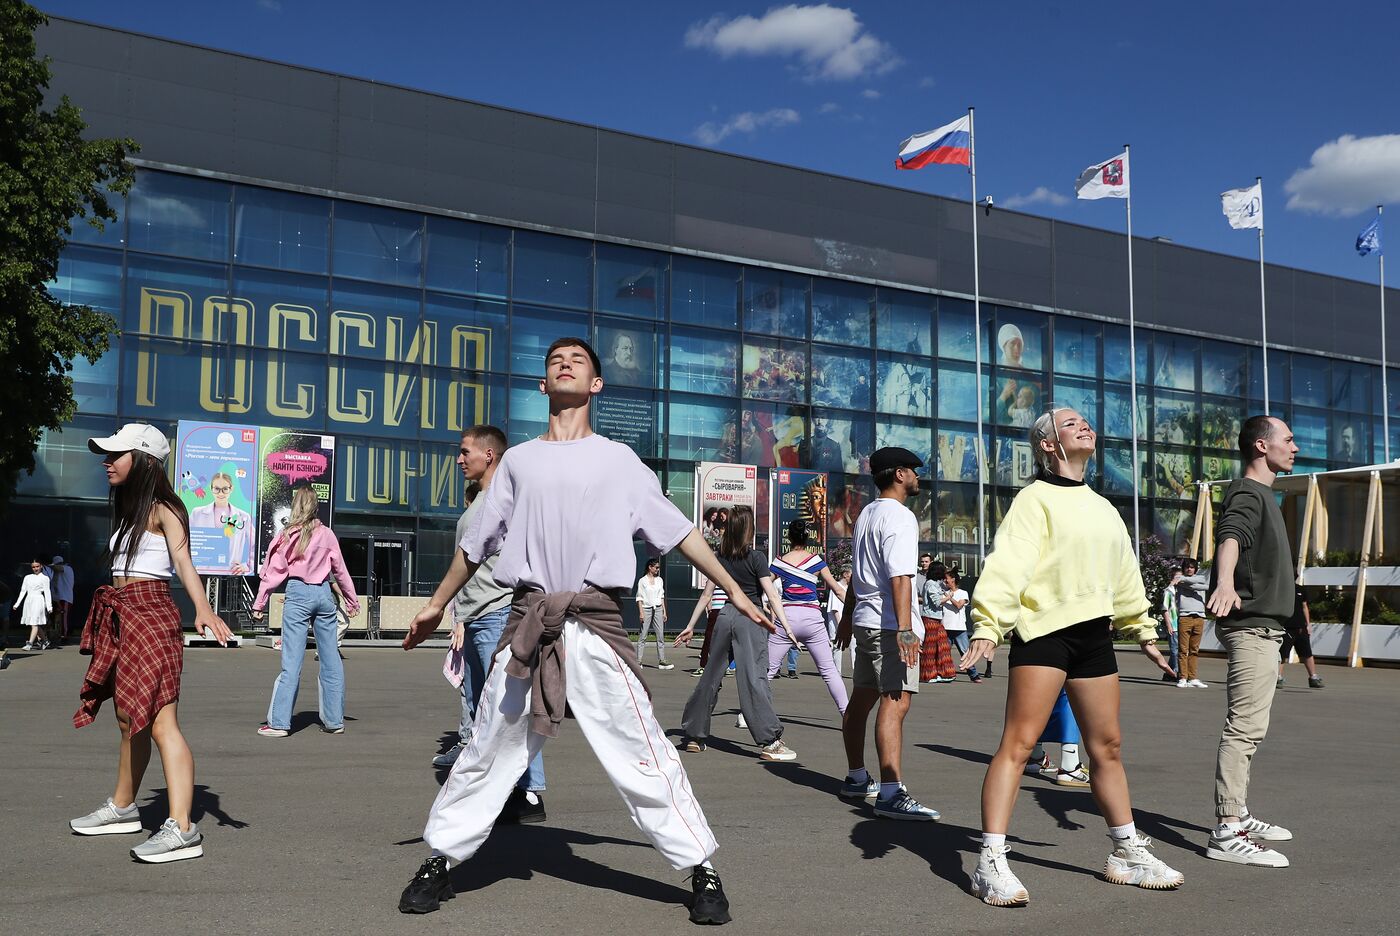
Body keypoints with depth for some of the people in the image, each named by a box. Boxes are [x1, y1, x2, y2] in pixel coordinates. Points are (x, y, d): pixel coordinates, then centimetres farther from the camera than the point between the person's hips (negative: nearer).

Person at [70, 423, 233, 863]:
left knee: (160, 722, -16)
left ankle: (182, 829, -20)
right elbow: (124, 567, 17)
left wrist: (203, 608, -36)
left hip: (151, 617, -9)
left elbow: (183, 561, -21)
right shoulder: (129, 511, 18)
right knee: (129, 719, 20)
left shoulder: (163, 509, -8)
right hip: (122, 620, 9)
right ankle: (123, 808, 36)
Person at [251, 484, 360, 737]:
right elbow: (340, 570, 11)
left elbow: (274, 572, -3)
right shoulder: (327, 534, 4)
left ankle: (279, 722, -2)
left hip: (298, 593, -3)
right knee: (330, 659, 9)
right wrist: (352, 600, 22)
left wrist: (259, 603, 4)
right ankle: (334, 720, 14)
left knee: (292, 660, -2)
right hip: (324, 593, 3)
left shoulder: (288, 534, -3)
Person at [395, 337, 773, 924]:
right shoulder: (518, 460, 16)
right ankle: (441, 860, 22)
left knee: (642, 754, -4)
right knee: (487, 752, 7)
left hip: (596, 623, -2)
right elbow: (476, 542, 24)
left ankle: (701, 869, 5)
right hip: (528, 622, 2)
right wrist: (436, 605, 29)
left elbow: (677, 530, 11)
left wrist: (733, 591, 7)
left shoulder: (619, 459, 11)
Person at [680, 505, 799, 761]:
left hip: (725, 615, 5)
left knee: (710, 676, 12)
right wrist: (787, 627, -10)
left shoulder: (721, 558, 8)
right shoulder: (755, 558, -6)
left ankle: (693, 735, 20)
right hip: (749, 618, -5)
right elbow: (772, 596, -10)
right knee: (754, 678, -8)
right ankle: (770, 741, -9)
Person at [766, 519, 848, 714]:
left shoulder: (780, 562, 3)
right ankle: (847, 713, 5)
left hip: (787, 616, 0)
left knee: (767, 668, 7)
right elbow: (837, 589, 9)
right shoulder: (817, 561, 4)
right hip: (812, 617, 0)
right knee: (829, 670, 8)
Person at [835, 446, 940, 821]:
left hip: (864, 621, 10)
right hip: (889, 623, -10)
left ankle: (856, 779, 28)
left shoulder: (865, 514, 18)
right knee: (896, 702, -16)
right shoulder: (899, 517, -12)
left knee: (862, 699, 16)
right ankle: (891, 793, -22)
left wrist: (847, 617, 32)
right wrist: (905, 628, -27)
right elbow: (900, 578, -22)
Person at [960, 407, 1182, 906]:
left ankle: (1128, 853, 28)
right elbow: (1007, 563, -16)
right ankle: (991, 863, -11)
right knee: (1018, 743, -12)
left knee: (1107, 746, 14)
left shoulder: (1102, 508, 20)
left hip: (1093, 633, 8)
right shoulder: (1035, 498, -4)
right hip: (1043, 630, -7)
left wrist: (1143, 631, 30)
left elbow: (1125, 575, 28)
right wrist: (988, 626, -27)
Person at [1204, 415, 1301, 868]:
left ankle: (1238, 816, 25)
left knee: (1248, 727, 16)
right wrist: (1225, 582, -54)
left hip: (1262, 628, 11)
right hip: (1250, 625, -11)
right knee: (1245, 725, -15)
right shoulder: (1246, 493, -12)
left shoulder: (1262, 494, 21)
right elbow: (1230, 537, -34)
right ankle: (1226, 833, -17)